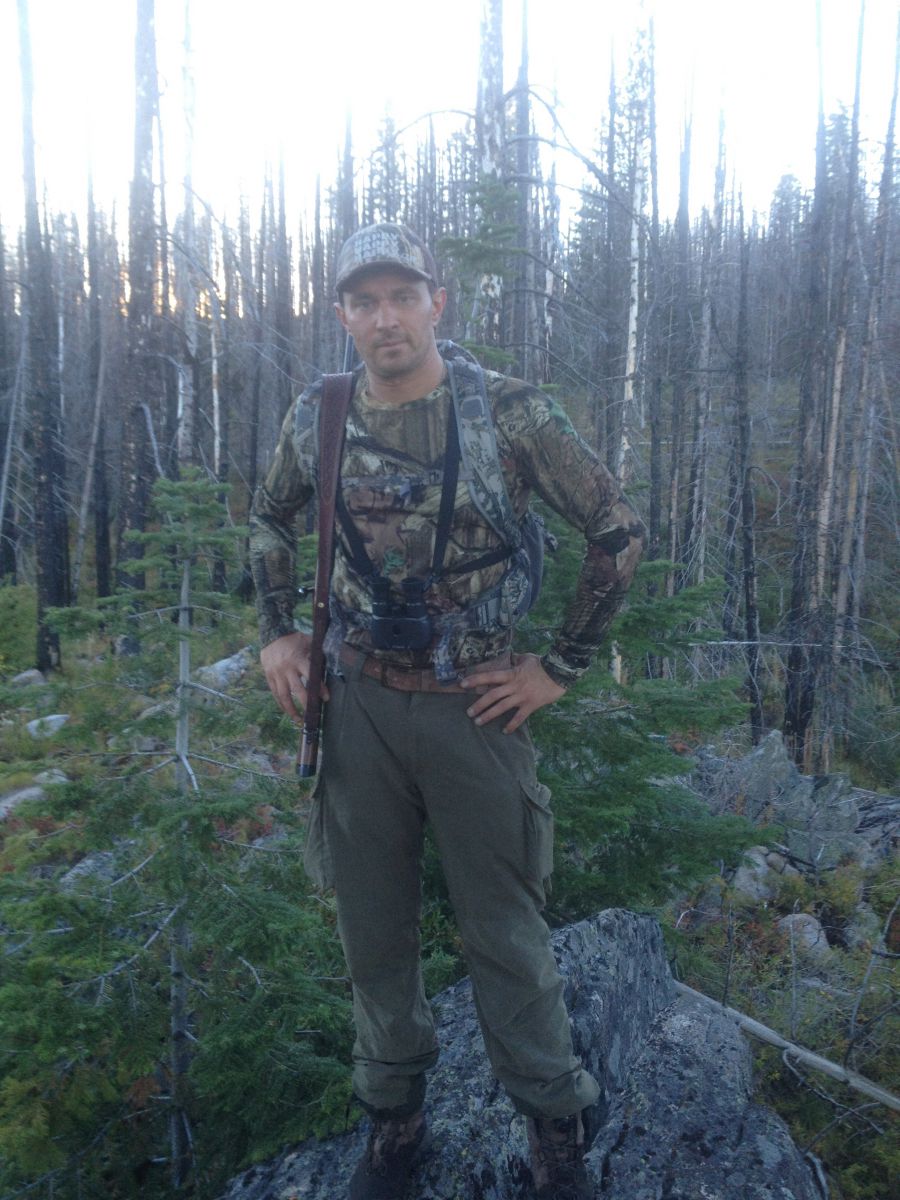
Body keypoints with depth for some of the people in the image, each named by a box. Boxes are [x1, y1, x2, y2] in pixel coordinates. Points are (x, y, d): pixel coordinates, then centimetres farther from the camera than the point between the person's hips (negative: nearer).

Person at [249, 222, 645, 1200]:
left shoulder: (510, 411, -9)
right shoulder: (316, 416, 1)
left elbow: (618, 533, -4)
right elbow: (269, 520, 19)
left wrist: (562, 664, -5)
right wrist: (277, 633, 9)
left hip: (475, 707, -3)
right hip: (357, 704, 3)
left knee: (504, 933, 8)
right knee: (372, 927, 15)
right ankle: (394, 1121, 37)